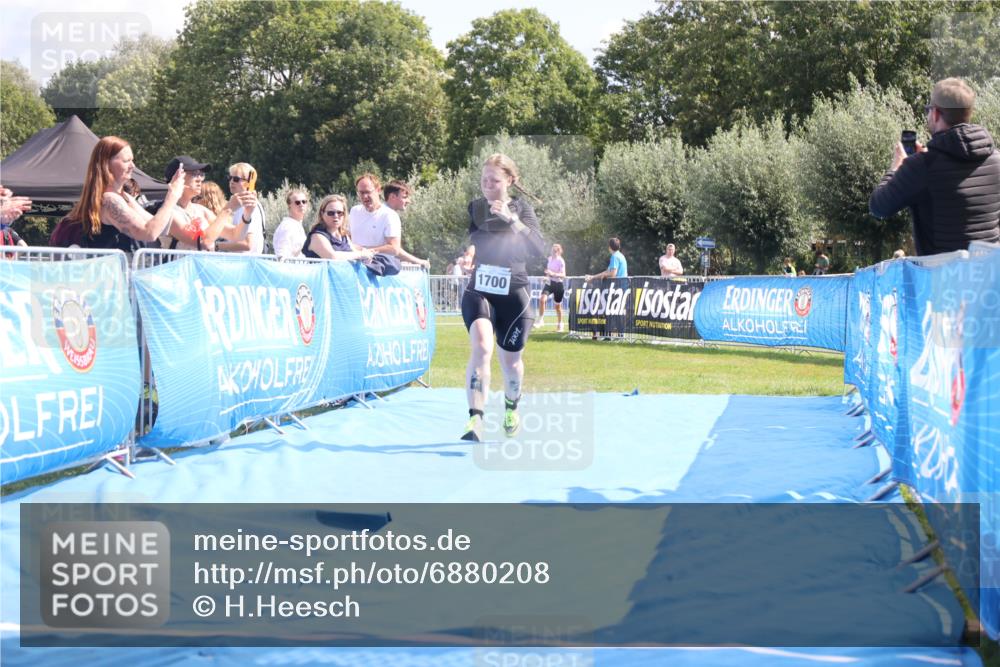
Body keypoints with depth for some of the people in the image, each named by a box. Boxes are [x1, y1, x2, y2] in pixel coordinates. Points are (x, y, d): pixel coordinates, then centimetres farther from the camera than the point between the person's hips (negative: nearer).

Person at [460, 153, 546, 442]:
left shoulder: (521, 208, -4)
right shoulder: (474, 208, 0)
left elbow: (540, 249, -19)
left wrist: (512, 220, -28)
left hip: (513, 296, 0)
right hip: (478, 292, 0)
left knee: (510, 359, 15)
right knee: (481, 346, -26)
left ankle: (511, 408, 45)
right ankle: (476, 418, -30)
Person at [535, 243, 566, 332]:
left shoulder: (561, 261, -14)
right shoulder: (550, 258, 3)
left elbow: (563, 275, -22)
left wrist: (553, 274, -35)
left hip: (558, 284, -4)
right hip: (549, 282, 4)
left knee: (558, 306, 8)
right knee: (542, 299, -21)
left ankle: (559, 324, 25)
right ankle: (540, 319, -12)